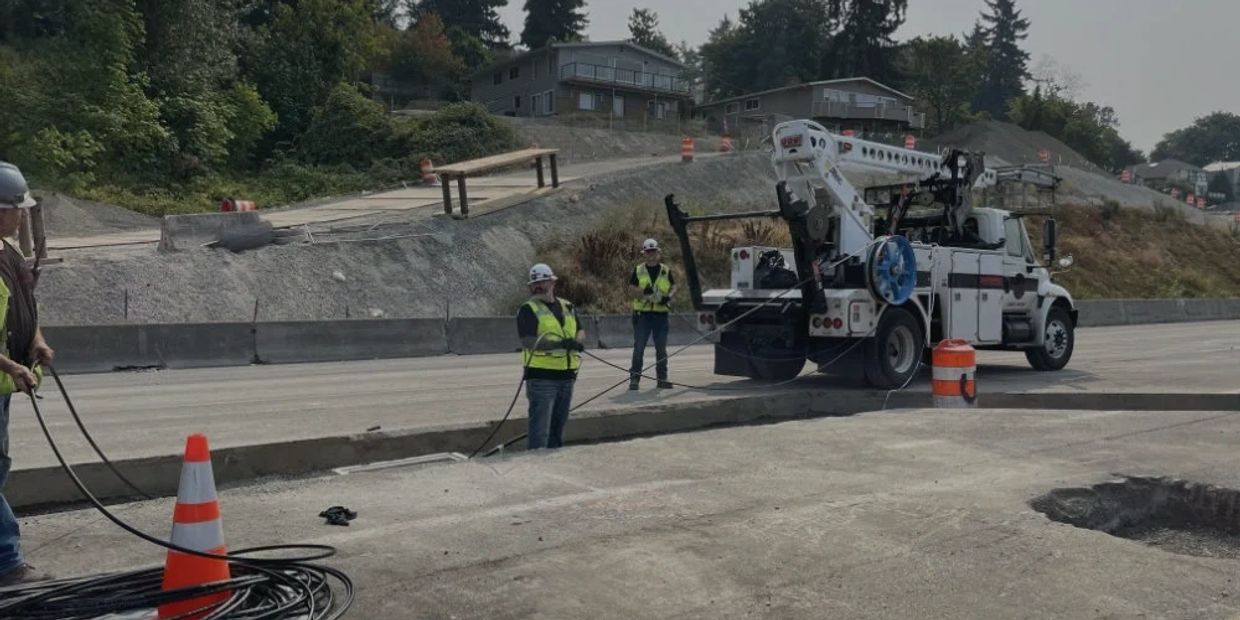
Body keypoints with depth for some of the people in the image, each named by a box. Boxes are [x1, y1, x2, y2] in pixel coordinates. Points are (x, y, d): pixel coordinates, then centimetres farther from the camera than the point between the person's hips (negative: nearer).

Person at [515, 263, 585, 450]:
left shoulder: (567, 307, 15)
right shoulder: (528, 310, -5)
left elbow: (581, 331, 15)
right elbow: (528, 341, -17)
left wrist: (576, 341, -10)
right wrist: (560, 344, -27)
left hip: (566, 377, 6)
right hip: (542, 377, -6)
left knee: (558, 427, 17)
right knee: (540, 429, -9)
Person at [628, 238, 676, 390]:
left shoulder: (666, 271, 9)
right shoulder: (638, 271, 4)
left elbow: (674, 286, 9)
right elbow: (632, 288, -2)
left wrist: (668, 296, -12)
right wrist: (643, 291, -21)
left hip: (661, 313, 2)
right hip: (642, 313, -2)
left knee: (661, 348, 8)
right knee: (639, 347, -3)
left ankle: (662, 377, 16)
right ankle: (635, 378, 2)